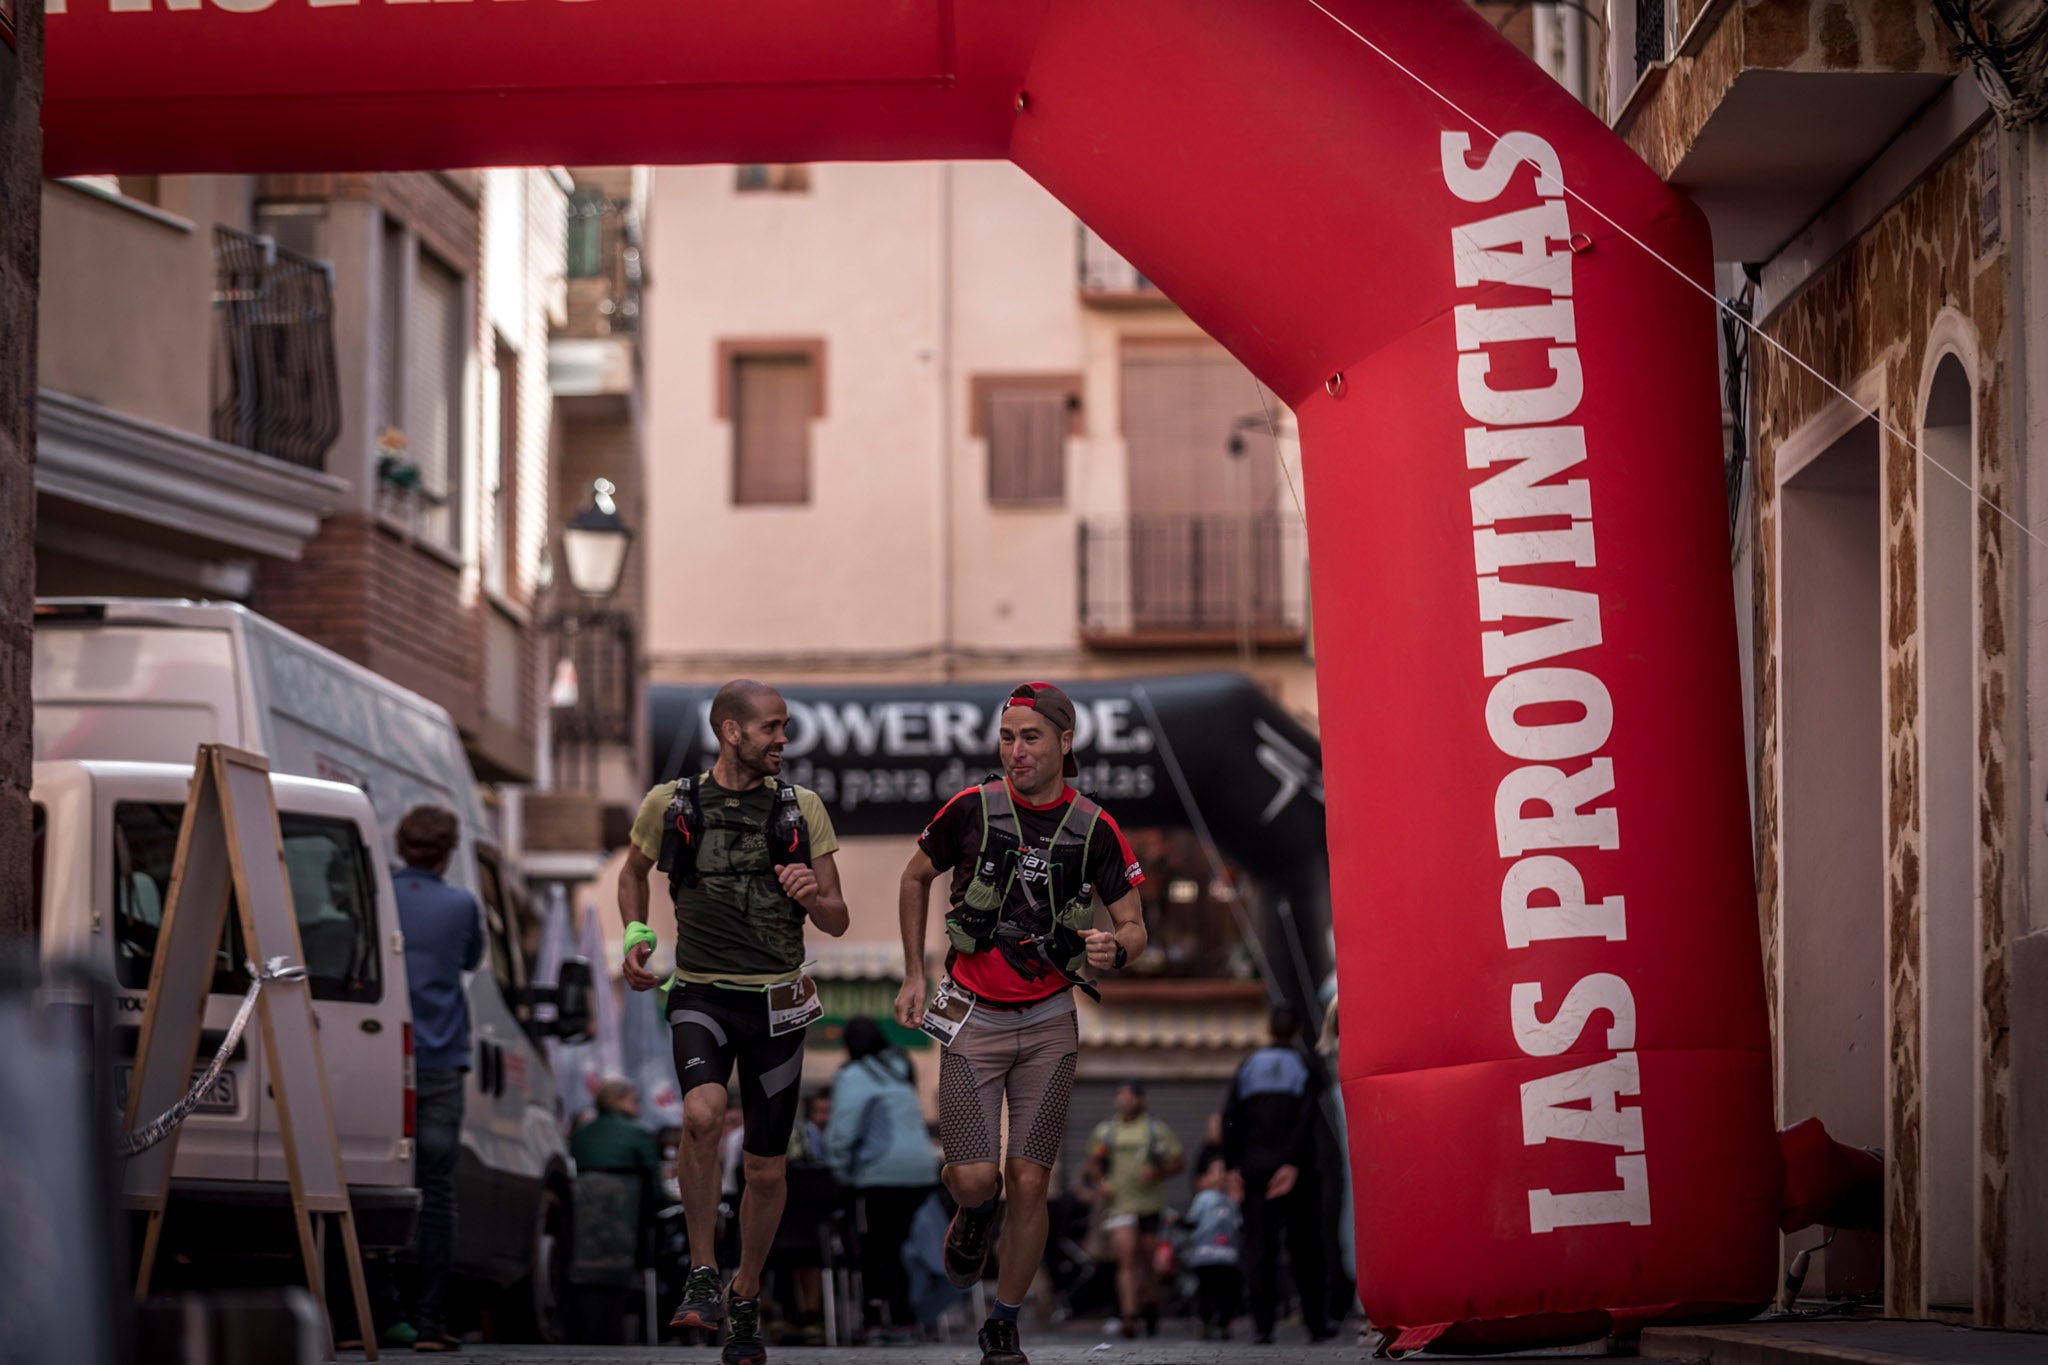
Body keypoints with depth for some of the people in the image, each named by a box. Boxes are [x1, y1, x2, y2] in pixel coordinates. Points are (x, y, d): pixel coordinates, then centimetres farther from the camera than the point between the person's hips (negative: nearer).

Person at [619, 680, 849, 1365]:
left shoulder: (801, 809, 4)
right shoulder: (671, 804, 1)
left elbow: (838, 921, 7)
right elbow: (634, 872, 22)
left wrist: (812, 897, -16)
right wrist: (636, 937, 6)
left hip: (777, 1003, 2)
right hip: (702, 996, -2)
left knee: (767, 1167, 6)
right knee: (703, 1112, -30)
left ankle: (745, 1301, 29)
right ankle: (703, 1275, -17)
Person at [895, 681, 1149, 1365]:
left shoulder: (1095, 830, -5)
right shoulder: (971, 810, -6)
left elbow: (1135, 928, 0)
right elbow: (916, 878, 11)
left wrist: (1114, 947, -24)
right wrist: (913, 976, 8)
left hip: (1048, 1024, 1)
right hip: (972, 1019, -1)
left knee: (1028, 1182, -2)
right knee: (974, 1177, -11)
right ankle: (975, 1216, 27)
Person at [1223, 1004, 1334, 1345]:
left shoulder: (1248, 1068, 8)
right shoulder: (1306, 1069, -1)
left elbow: (1230, 1118, 1)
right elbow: (1306, 1120, -14)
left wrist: (1233, 1166, 2)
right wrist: (1293, 1164, -16)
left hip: (1255, 1169, 2)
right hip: (1296, 1173, -2)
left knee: (1259, 1247, 0)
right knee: (1305, 1249, 7)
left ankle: (1263, 1325, -9)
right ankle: (1316, 1323, 9)